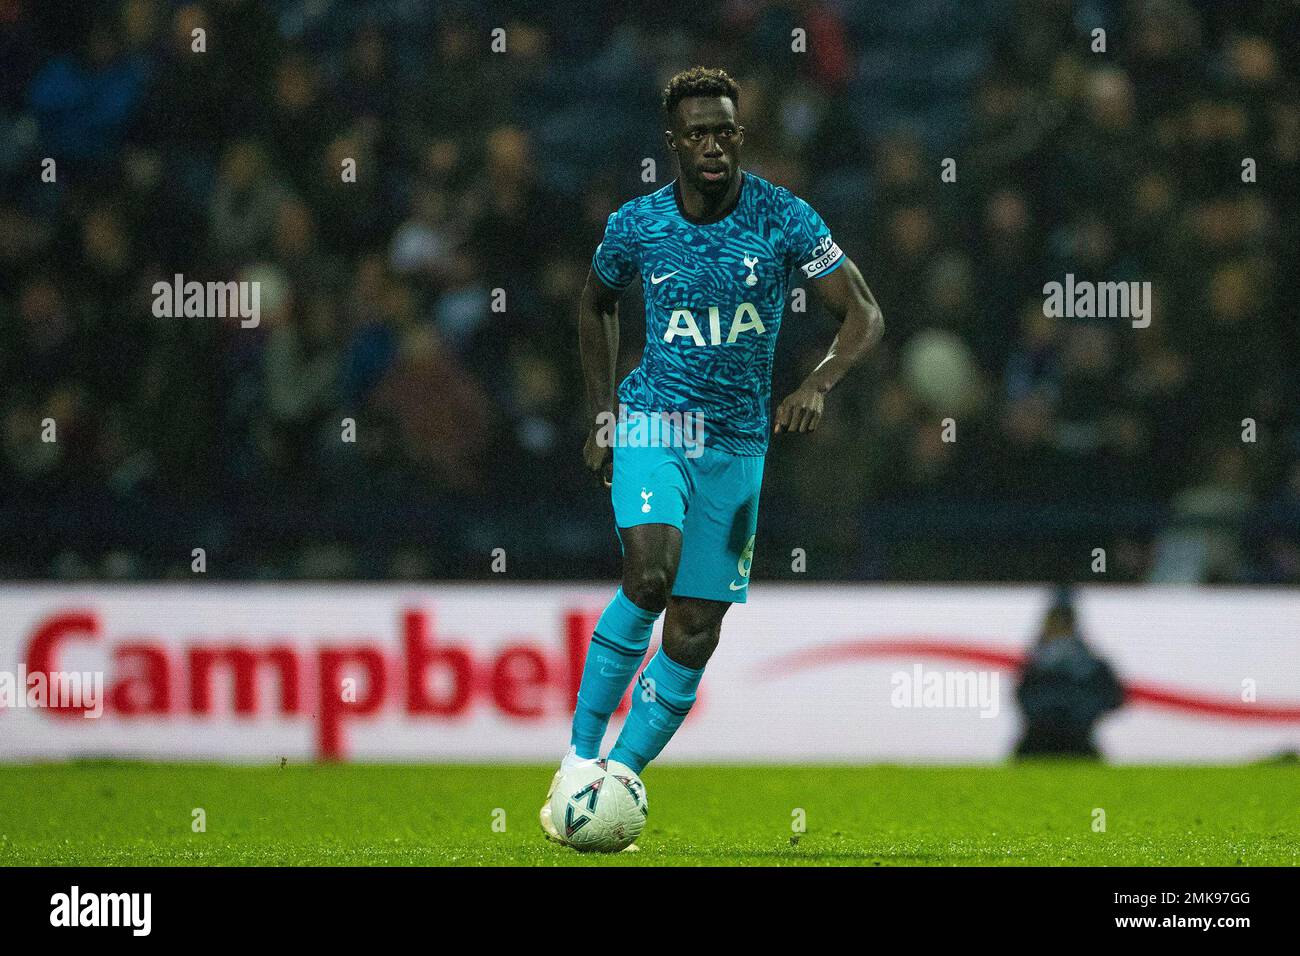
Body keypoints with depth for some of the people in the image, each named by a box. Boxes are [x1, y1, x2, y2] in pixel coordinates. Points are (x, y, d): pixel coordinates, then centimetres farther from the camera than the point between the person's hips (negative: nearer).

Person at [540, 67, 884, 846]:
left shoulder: (784, 218, -6)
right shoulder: (636, 225, -3)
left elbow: (864, 315, -7)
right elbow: (597, 305, 18)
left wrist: (817, 386, -24)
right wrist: (603, 412, 11)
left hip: (738, 442, 2)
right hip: (654, 423, -2)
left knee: (696, 629, -1)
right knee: (650, 576, -26)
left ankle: (622, 779, 10)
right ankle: (580, 760, -17)